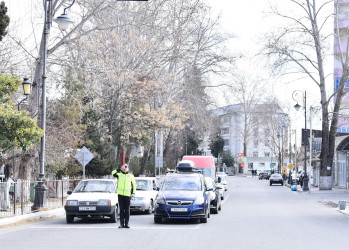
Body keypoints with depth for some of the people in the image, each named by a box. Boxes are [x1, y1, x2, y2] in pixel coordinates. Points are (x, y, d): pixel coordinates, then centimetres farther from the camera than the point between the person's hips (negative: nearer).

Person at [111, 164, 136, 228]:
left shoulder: (131, 176, 11)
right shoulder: (119, 174, 8)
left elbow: (134, 185, 14)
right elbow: (113, 173, -9)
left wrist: (133, 193, 6)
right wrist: (119, 169, -13)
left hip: (127, 195, 0)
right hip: (120, 194, 0)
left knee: (127, 210, 1)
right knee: (121, 210, 1)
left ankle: (126, 224, 5)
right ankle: (122, 224, 4)